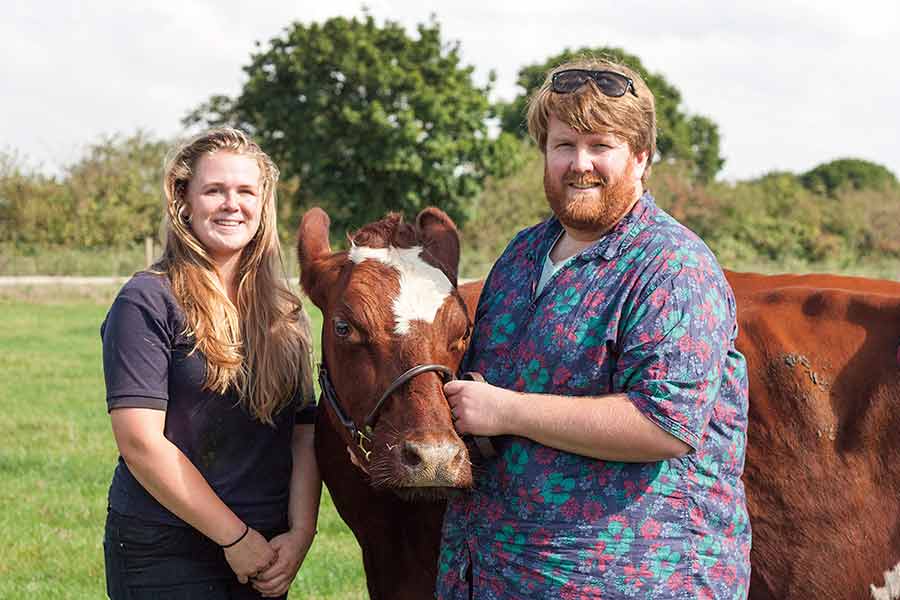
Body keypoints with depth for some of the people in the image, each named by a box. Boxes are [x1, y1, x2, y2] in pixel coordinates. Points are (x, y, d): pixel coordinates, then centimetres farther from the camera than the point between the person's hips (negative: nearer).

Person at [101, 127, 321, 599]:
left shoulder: (284, 313, 9)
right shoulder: (147, 302, -9)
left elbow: (305, 431, 6)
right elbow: (140, 442, -16)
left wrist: (300, 534, -9)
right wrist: (235, 536, -15)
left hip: (267, 553, 5)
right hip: (164, 555, -5)